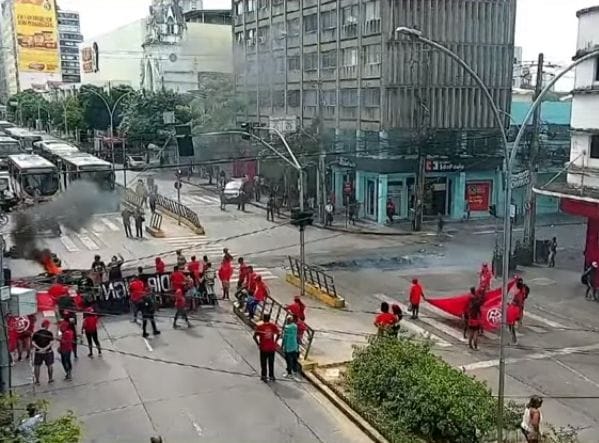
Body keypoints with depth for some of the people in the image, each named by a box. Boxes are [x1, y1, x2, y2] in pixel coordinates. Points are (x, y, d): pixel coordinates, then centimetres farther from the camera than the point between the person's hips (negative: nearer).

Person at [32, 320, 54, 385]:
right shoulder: (49, 333, -6)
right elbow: (51, 343, -16)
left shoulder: (36, 333, -1)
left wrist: (39, 348, -15)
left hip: (38, 352, 1)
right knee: (49, 365, 15)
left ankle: (37, 380, 13)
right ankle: (50, 379, 24)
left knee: (37, 366, 11)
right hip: (48, 352, -1)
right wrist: (45, 348, -17)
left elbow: (33, 342, -10)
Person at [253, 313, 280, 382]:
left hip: (263, 348, -2)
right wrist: (274, 342, 7)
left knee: (263, 363, 9)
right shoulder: (273, 326, -3)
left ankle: (263, 376, 9)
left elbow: (255, 336, -14)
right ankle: (271, 376, 21)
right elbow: (278, 334, 0)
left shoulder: (259, 326, -10)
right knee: (271, 363, 15)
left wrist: (258, 344, -4)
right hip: (272, 347, 2)